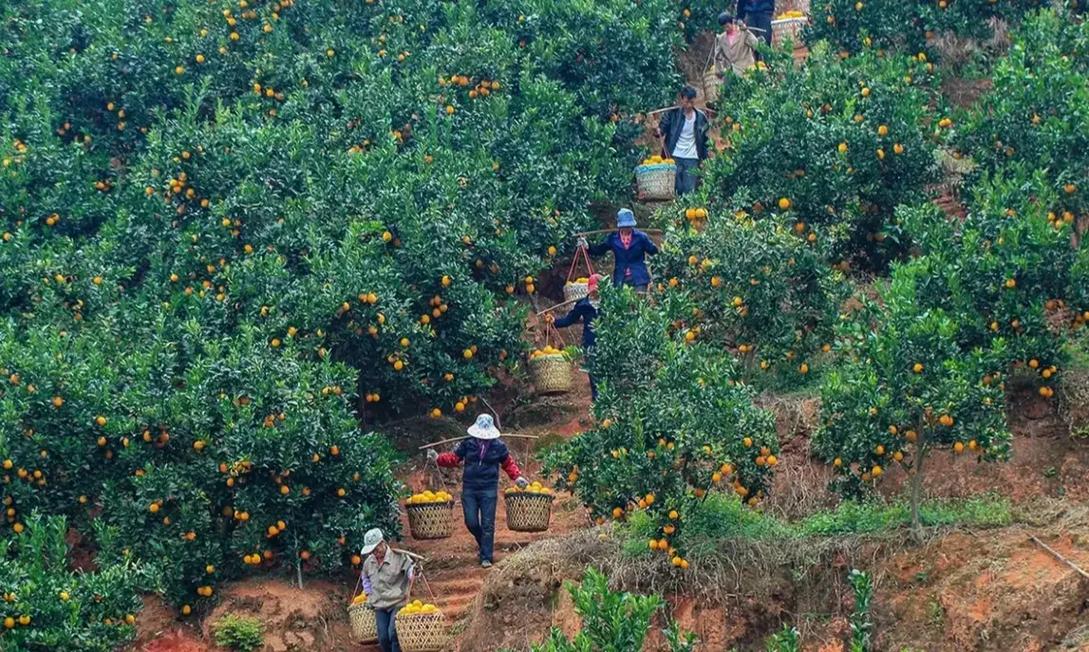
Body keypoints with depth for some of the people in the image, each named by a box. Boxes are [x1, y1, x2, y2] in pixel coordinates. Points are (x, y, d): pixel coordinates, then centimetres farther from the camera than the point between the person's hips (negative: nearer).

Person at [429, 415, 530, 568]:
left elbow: (508, 463, 12)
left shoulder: (498, 446, 2)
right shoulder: (467, 444, 2)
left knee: (487, 525, -4)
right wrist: (438, 458, -11)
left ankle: (486, 558, 0)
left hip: (489, 490, -1)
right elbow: (453, 458, 5)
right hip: (469, 489, 1)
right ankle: (483, 543, 31)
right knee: (471, 522, 1)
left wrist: (517, 477, -2)